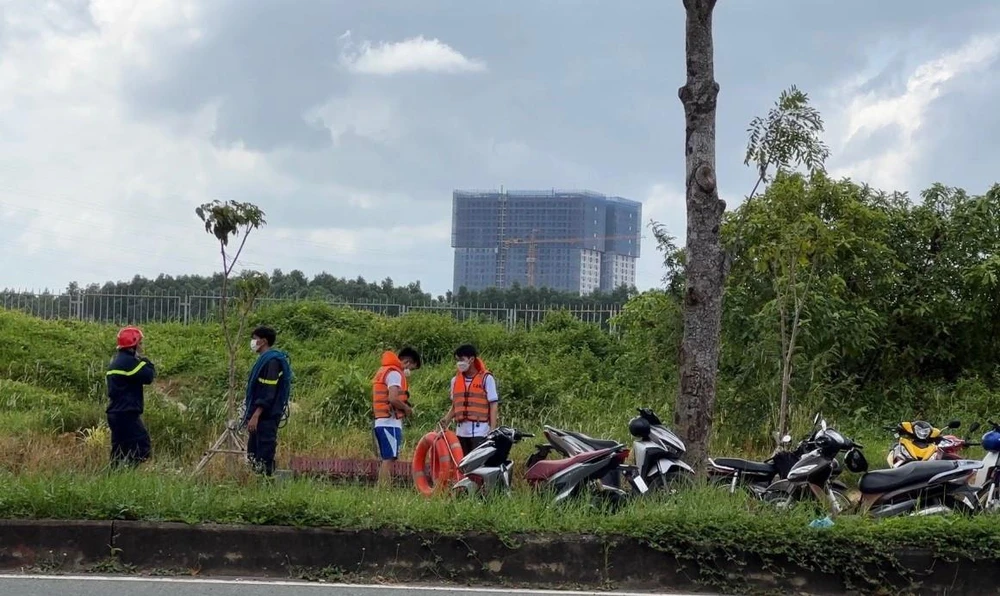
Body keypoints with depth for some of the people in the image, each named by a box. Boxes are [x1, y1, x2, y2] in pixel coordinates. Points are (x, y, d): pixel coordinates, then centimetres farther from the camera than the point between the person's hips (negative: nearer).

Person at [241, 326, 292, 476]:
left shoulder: (272, 361, -15)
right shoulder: (264, 359, 16)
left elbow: (269, 393, -21)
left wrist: (255, 416, -23)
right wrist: (250, 414, 21)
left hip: (266, 417, -10)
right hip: (261, 416, 10)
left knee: (264, 458, -8)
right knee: (253, 455, 14)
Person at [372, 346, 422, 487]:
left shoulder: (383, 371, 21)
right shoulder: (395, 373, -10)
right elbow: (393, 399, -23)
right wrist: (407, 408, -8)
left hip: (380, 422, 10)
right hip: (391, 423, -10)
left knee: (386, 460, 10)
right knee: (389, 459, -12)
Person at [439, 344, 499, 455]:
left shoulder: (486, 378, -2)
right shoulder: (455, 380, 13)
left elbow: (493, 405, -3)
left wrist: (492, 430, -10)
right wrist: (446, 420, 2)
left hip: (480, 430, -5)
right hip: (461, 431, 5)